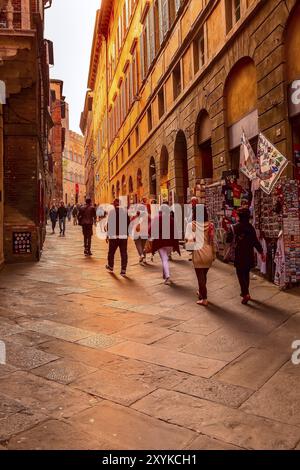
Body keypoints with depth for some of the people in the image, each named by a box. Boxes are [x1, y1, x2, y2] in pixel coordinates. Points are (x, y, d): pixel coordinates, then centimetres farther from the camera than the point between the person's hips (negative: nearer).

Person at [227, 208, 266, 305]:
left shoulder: (235, 228, -8)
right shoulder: (250, 227, -5)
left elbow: (229, 240, -1)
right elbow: (255, 241, -7)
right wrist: (261, 252, -1)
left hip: (239, 254, -3)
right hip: (249, 254, 3)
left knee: (241, 274, 3)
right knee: (246, 273, 18)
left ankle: (245, 294, -10)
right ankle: (245, 292, 30)